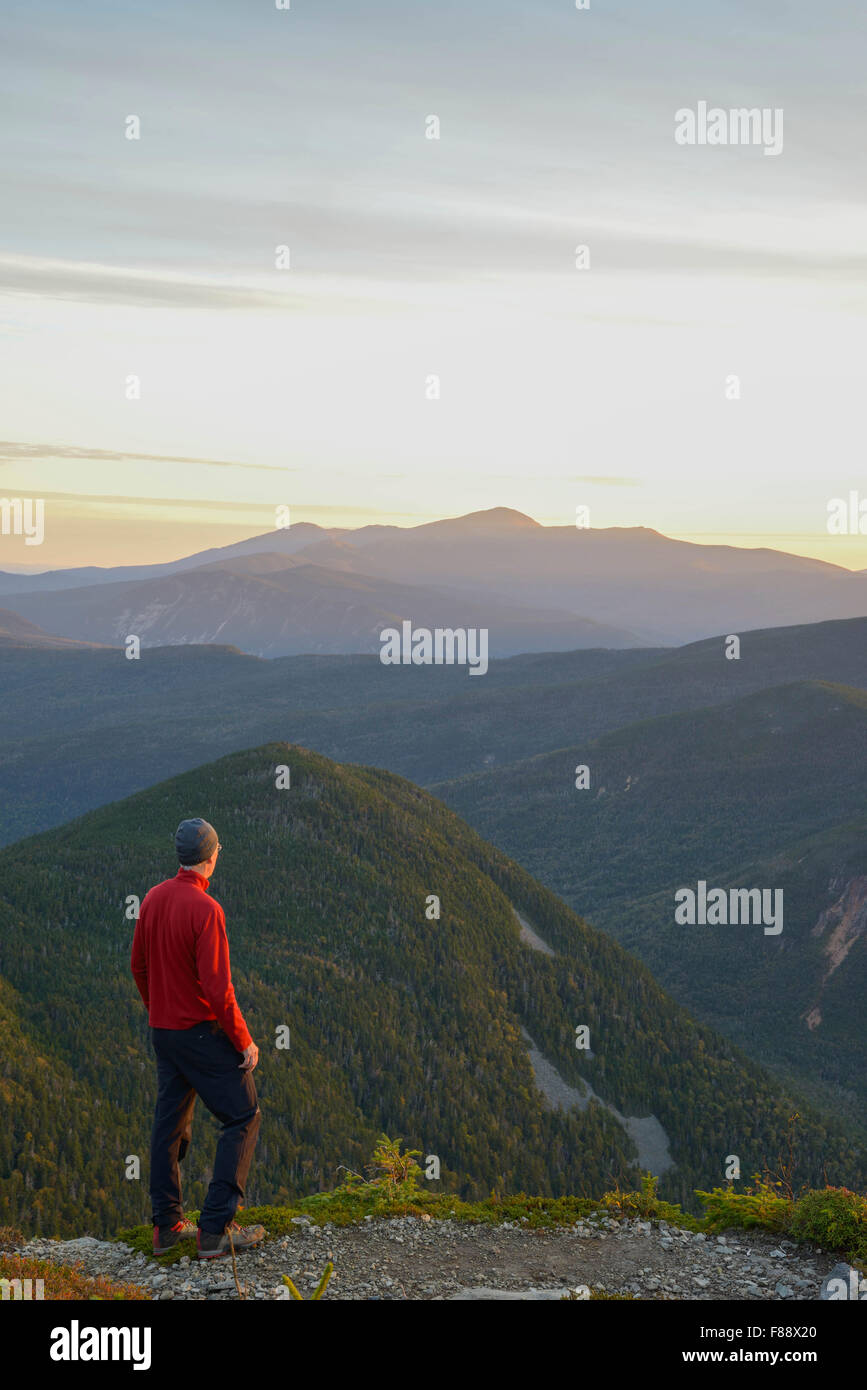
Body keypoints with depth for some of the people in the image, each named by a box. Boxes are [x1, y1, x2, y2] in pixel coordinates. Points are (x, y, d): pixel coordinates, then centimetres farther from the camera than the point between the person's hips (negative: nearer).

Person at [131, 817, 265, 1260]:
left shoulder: (153, 899, 2)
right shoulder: (205, 910, -22)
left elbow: (138, 966, 12)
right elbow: (217, 988, -24)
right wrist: (244, 1041, -14)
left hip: (163, 1030, 8)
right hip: (203, 1032, -8)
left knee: (170, 1122, 15)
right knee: (242, 1117, 2)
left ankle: (166, 1225, 21)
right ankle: (215, 1229, -2)